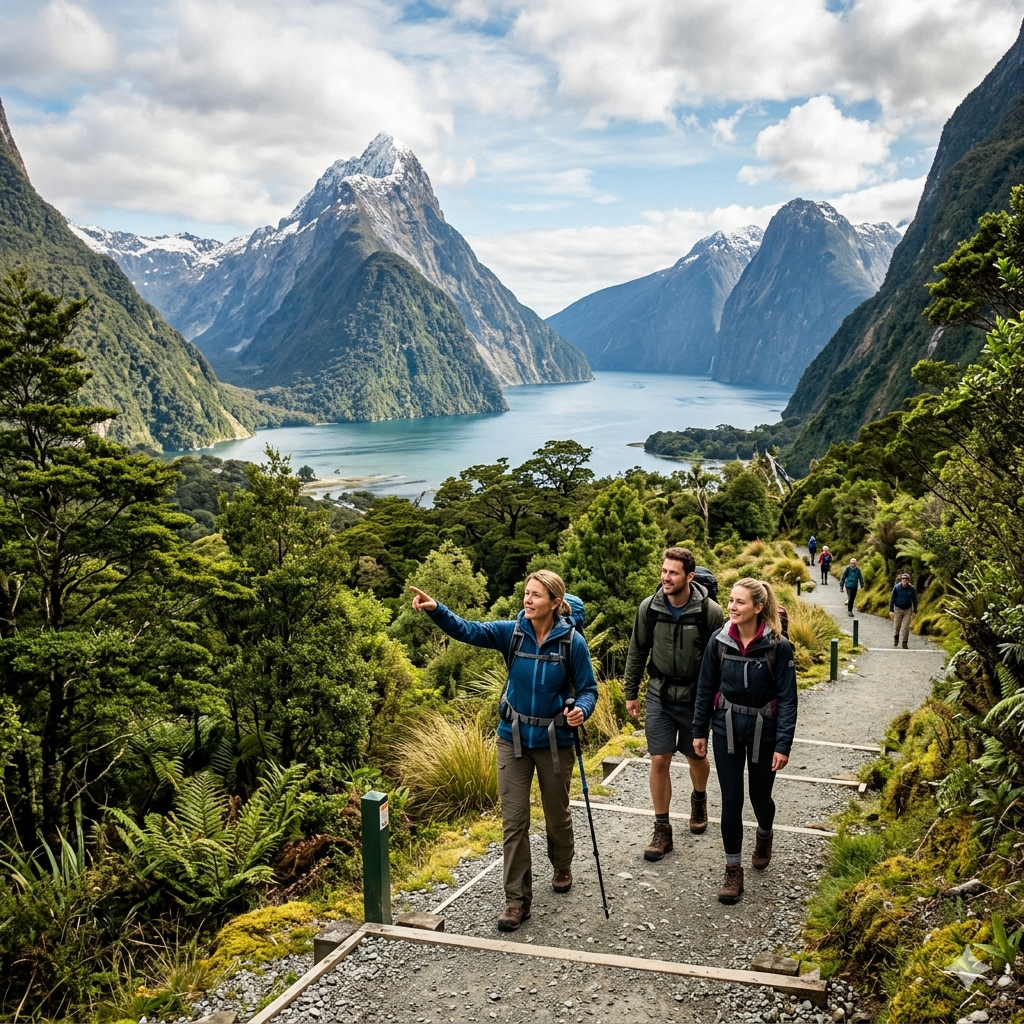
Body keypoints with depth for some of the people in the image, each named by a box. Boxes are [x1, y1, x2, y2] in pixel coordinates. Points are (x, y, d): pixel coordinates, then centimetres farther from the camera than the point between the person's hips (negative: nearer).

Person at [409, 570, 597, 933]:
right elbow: (468, 630, -18)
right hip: (514, 739, 1)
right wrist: (436, 610, -35)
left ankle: (562, 866, 48)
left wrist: (581, 710, -27)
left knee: (557, 813, 18)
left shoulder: (572, 641, -14)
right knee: (514, 821, 1)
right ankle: (517, 900, 11)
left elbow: (588, 689, -6)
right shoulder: (512, 632, -8)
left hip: (554, 741, -1)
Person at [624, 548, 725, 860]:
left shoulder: (710, 611, -17)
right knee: (659, 761, -1)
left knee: (696, 757, 17)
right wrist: (631, 693, 6)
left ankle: (699, 799, 49)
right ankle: (662, 830, 11)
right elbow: (637, 652, 3)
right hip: (659, 696, 1)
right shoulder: (649, 607, -10)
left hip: (696, 697, -1)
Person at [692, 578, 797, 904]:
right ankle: (733, 870, 16)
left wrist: (783, 745, -15)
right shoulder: (719, 641, -8)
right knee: (731, 800, 2)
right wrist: (699, 731, 4)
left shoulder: (778, 646, -16)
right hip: (726, 730, 2)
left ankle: (764, 836, 49)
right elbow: (706, 688, 2)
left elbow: (787, 698, -12)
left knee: (760, 796, 15)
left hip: (763, 731, -1)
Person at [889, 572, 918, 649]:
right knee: (896, 626, 6)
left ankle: (905, 643, 5)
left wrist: (915, 611, 2)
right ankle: (896, 638, 34)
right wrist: (891, 610, -9)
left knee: (906, 627, -5)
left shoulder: (912, 589, -11)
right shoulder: (896, 587, -13)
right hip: (898, 609, 0)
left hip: (908, 609, 0)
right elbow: (892, 599, -7)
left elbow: (914, 600, 0)